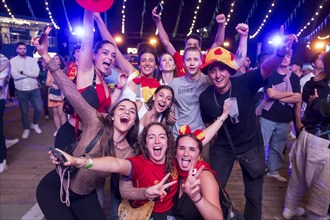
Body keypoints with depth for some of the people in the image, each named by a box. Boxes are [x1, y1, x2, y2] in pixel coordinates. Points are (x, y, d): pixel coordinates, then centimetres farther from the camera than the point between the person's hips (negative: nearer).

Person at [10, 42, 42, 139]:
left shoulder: (32, 60, 4)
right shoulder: (13, 61, -2)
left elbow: (36, 73, -10)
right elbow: (15, 75, -15)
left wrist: (23, 72, -14)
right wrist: (30, 74, -11)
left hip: (34, 88, 2)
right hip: (21, 90, -1)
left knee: (38, 108, 4)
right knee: (24, 111, 10)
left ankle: (35, 124, 30)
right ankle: (26, 129, 26)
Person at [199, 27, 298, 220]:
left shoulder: (244, 83, -21)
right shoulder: (205, 97, -14)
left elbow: (266, 69, -41)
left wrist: (281, 52, -58)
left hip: (251, 145, -1)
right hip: (222, 147, 2)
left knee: (254, 195, 11)